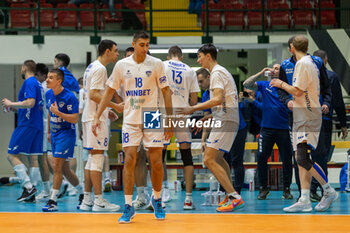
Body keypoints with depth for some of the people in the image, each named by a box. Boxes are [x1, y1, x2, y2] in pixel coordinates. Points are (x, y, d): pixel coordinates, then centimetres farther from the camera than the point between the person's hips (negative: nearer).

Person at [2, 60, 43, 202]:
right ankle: (32, 193, 5)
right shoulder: (37, 84, 19)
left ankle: (28, 186, -16)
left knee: (12, 155, -7)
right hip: (37, 126, 9)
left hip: (27, 125, -9)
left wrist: (11, 104, -12)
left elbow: (30, 103, -22)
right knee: (33, 158, 6)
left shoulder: (29, 82, -10)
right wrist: (16, 108, 24)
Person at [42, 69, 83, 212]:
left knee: (57, 166, -13)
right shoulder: (49, 94, 5)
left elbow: (75, 119, -20)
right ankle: (83, 193, 30)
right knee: (64, 168, 14)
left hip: (66, 134, -8)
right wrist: (49, 132, 22)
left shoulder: (69, 97, -18)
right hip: (55, 134, 8)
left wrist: (58, 113, -30)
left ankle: (53, 201, -10)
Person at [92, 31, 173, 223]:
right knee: (129, 160, -8)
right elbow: (110, 91, 8)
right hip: (130, 120, 1)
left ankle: (156, 198, 24)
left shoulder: (156, 64, -2)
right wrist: (97, 117, 2)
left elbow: (166, 91, 2)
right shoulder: (121, 65, 2)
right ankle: (129, 207, -3)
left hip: (152, 119, 0)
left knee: (156, 162, 0)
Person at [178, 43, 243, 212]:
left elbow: (218, 99, -23)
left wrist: (194, 108, -21)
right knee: (218, 158, 24)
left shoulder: (217, 73, -10)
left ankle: (235, 198, -19)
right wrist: (207, 118, 26)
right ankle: (231, 195, 28)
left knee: (209, 160, -16)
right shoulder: (221, 72, 22)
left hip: (225, 121, -11)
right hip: (227, 120, 11)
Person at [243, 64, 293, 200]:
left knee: (286, 160, 1)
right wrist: (261, 73, -7)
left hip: (283, 129, -2)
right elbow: (246, 84, -1)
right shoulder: (264, 85, 9)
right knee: (261, 157, -3)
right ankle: (263, 188, 9)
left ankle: (286, 189, 12)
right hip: (266, 128, 2)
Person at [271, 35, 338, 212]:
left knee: (304, 159, -15)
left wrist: (281, 84, -2)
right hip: (303, 118, 10)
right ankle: (304, 201, 4)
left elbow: (297, 91, -16)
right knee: (301, 159, 5)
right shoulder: (310, 62, 18)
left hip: (308, 119, -10)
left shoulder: (303, 63, -12)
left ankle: (329, 191, -4)